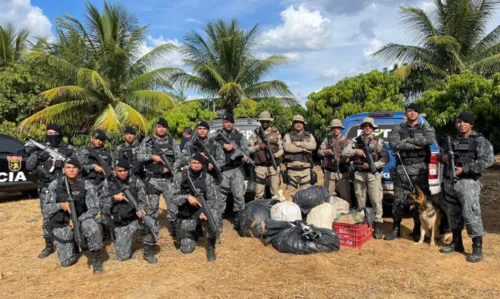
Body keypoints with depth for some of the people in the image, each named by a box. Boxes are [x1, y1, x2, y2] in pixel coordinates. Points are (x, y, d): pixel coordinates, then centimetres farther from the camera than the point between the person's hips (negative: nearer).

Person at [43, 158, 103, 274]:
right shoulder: (55, 185, -7)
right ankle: (73, 243, 35)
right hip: (62, 224, 2)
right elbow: (46, 208, -7)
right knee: (66, 262, 2)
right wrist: (60, 205, -27)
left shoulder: (86, 185, -12)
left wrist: (78, 220, -27)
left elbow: (94, 208, -13)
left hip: (81, 218, -1)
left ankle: (96, 258, -12)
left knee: (93, 228, -37)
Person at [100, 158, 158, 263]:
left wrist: (141, 209, -28)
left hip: (135, 218, 0)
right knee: (123, 256, -3)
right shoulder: (109, 182, -1)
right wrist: (114, 198, -17)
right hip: (120, 224, 1)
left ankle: (148, 252, -6)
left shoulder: (136, 182, -5)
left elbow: (142, 200, -6)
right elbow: (102, 201, 2)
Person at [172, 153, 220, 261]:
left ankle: (210, 247, -13)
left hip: (202, 211, 0)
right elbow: (174, 197, -11)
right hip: (186, 216, 0)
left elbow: (212, 199, -11)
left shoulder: (208, 178, -7)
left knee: (213, 214, -35)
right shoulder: (180, 176, -7)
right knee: (186, 249, -5)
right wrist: (187, 197, -30)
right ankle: (194, 233, 30)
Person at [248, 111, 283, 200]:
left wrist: (274, 155, -13)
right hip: (260, 166, 0)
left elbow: (281, 149, 6)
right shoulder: (255, 133, 7)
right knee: (259, 193, 3)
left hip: (273, 166, 0)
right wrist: (258, 147, -11)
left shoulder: (276, 132, 7)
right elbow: (249, 149, 6)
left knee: (275, 192, 2)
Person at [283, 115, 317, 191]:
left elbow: (313, 145, -6)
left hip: (305, 168, 2)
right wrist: (304, 149, -9)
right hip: (292, 169, -1)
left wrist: (298, 143, -10)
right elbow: (287, 147, -12)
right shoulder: (288, 135, 8)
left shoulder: (309, 135, 15)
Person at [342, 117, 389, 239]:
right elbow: (344, 152, 5)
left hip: (373, 175, -2)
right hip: (359, 175, 3)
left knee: (376, 200, -7)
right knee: (360, 200, 10)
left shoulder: (379, 141, 4)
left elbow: (385, 159, -2)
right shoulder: (356, 140, 11)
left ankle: (377, 225, 3)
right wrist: (355, 151, -11)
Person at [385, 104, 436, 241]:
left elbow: (430, 139, -14)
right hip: (402, 168, 0)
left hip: (420, 168, 0)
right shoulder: (398, 129, 9)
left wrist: (408, 140, -12)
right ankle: (396, 229, 16)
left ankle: (418, 230, 18)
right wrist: (415, 146, -13)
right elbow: (393, 144, -11)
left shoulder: (425, 127, 9)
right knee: (398, 200, 4)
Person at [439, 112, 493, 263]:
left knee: (471, 215, -9)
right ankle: (456, 243, 27)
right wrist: (444, 156, 5)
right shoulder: (453, 140, 15)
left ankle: (477, 249, 0)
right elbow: (443, 151, 30)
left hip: (468, 182, -6)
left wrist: (464, 169, -18)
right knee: (454, 214, 14)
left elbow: (486, 161, -14)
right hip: (450, 182, 6)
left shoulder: (480, 140, -3)